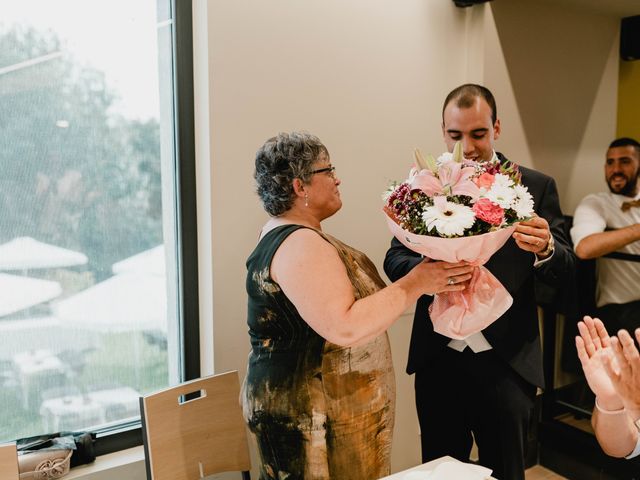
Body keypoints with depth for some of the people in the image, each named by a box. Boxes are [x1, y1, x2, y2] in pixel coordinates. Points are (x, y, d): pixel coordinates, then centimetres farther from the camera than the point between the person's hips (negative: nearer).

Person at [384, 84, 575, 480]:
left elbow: (563, 272, -3)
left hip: (507, 362, -1)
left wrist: (545, 249, -27)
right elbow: (395, 259, -2)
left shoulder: (537, 187, -1)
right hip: (438, 360, 1)